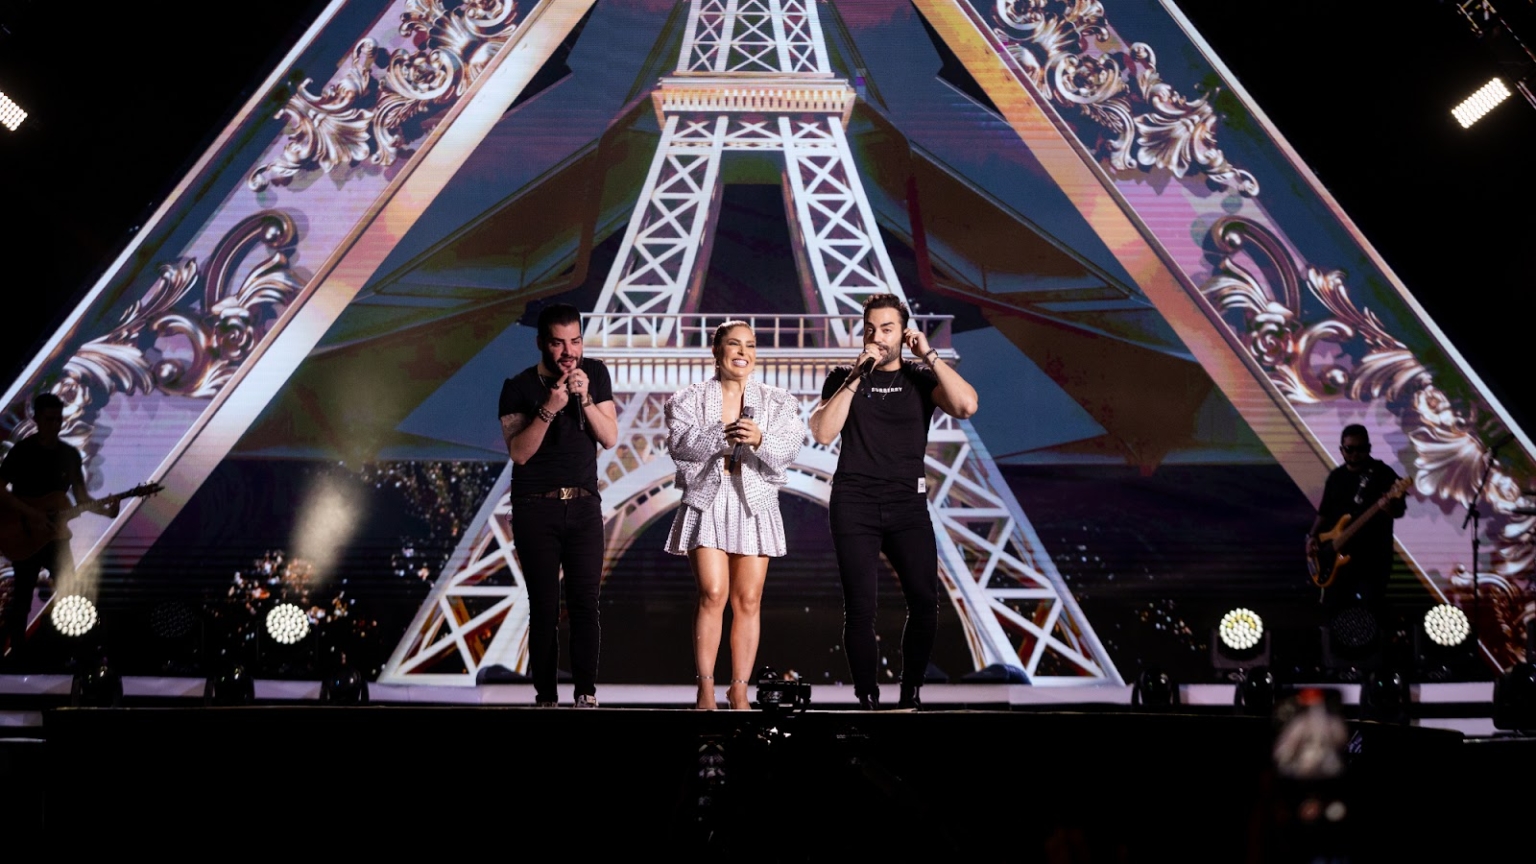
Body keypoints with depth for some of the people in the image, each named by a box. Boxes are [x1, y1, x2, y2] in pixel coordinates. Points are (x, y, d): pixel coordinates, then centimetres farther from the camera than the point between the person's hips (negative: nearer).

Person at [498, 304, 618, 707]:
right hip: (535, 509, -2)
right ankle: (546, 698, -1)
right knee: (544, 607, -3)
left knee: (585, 602, -8)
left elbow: (610, 438, -2)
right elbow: (519, 452, -14)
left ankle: (586, 695, -9)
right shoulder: (519, 387, -6)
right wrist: (549, 409, -25)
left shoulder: (595, 374, 3)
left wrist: (585, 398, -16)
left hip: (584, 506, 2)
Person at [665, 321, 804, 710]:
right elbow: (681, 444, -8)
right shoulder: (688, 399, 7)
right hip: (707, 502, -2)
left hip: (755, 506, 2)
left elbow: (786, 452, -3)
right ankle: (705, 689, -6)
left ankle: (739, 690, 6)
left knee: (748, 599, 0)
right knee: (712, 594, -12)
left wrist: (760, 440, -24)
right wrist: (725, 435, -22)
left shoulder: (777, 402, 10)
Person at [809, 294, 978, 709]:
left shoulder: (921, 378, 9)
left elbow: (966, 405, -10)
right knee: (860, 608, -6)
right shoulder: (843, 378, 9)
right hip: (854, 503, 0)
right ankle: (867, 699, 4)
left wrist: (929, 355, -7)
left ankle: (910, 692, 2)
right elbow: (822, 432, -7)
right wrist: (856, 376, -10)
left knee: (924, 600, -13)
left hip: (908, 503, 1)